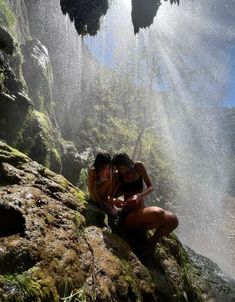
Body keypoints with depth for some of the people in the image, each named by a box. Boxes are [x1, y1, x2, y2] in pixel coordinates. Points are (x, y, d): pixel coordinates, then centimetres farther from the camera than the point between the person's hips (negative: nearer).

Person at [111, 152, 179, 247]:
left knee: (173, 219, -16)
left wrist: (139, 196, -18)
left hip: (142, 210, 4)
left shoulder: (138, 167, 1)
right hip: (129, 215, -4)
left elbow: (150, 187, 0)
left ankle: (152, 240, 6)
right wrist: (114, 201, -23)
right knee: (158, 213, -33)